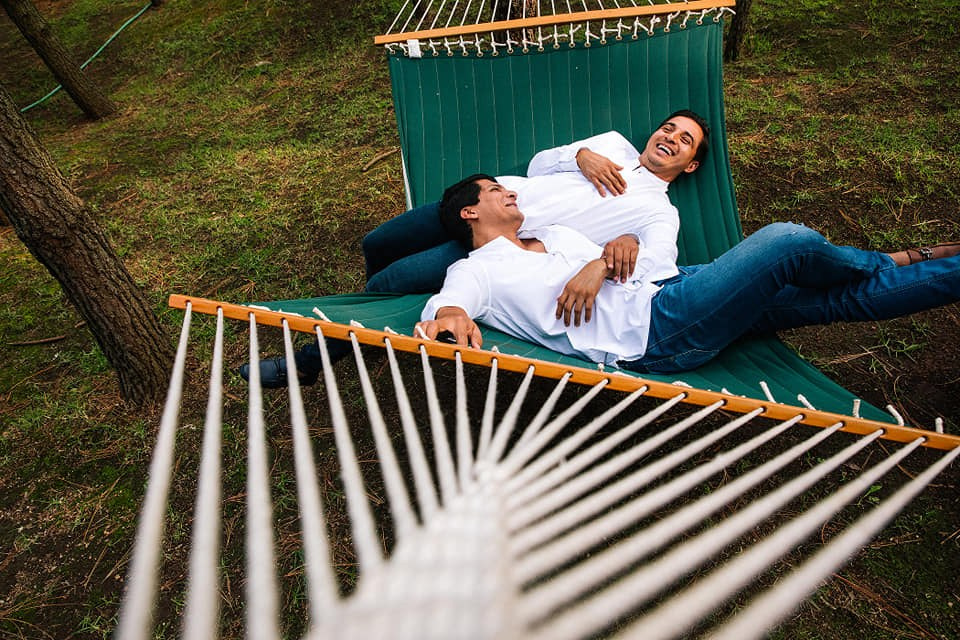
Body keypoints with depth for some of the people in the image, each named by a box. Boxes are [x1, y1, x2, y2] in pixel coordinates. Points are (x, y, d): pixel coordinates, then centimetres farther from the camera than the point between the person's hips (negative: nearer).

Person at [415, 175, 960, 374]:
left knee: (841, 298, 3)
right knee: (787, 241, -14)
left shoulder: (552, 234, 25)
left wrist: (603, 261, -6)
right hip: (651, 335, -8)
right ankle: (896, 262, 12)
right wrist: (450, 315, -43)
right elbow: (450, 301, -17)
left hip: (663, 287, 8)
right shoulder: (474, 271, 4)